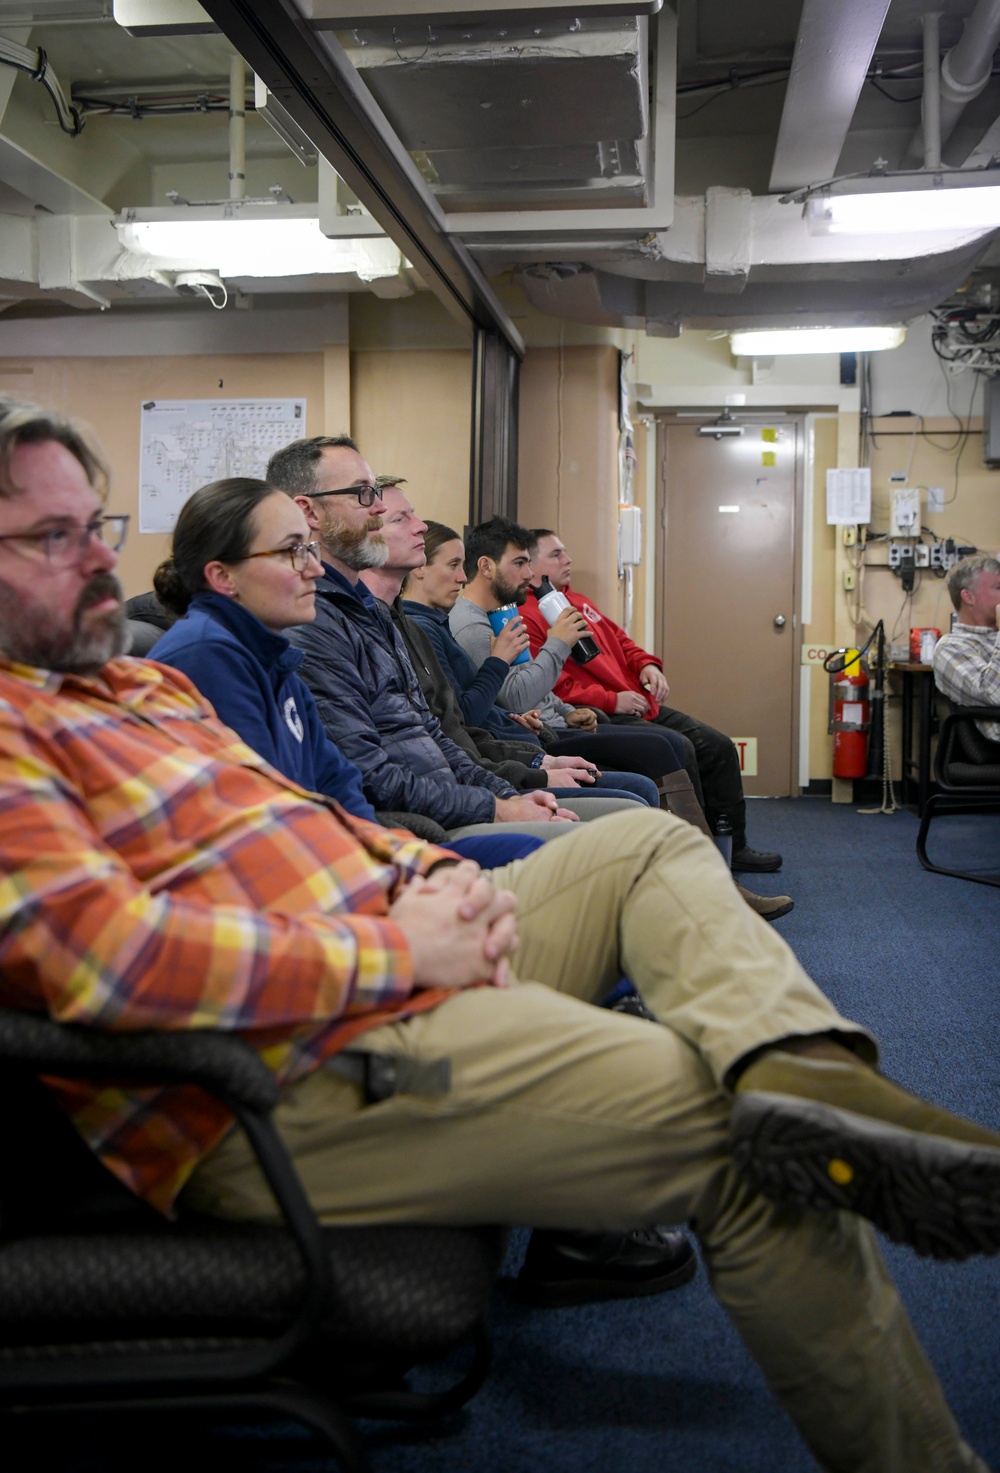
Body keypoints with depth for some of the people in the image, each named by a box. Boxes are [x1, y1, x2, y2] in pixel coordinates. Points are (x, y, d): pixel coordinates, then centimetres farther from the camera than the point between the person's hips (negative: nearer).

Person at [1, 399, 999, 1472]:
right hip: (293, 1081, -11)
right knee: (743, 1138, -16)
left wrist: (435, 875, 2)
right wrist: (395, 949, -18)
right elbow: (108, 951, -26)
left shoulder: (143, 681, 20)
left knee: (648, 842, 14)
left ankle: (800, 1068, -15)